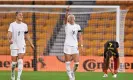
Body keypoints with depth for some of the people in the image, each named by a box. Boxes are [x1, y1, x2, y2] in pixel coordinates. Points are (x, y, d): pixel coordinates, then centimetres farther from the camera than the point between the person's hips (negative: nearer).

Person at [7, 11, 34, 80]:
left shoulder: (24, 25, 6)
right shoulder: (12, 25, -5)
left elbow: (27, 35, 16)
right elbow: (9, 34, -18)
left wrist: (31, 44, 13)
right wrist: (9, 40, -39)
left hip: (22, 46, 2)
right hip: (14, 46, -2)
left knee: (20, 61, -12)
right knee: (14, 62, 3)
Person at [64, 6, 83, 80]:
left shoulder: (77, 26, 10)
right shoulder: (67, 25, 2)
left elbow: (80, 36, 7)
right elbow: (66, 17, -16)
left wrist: (81, 45, -4)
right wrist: (67, 11, -35)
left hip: (75, 46, 2)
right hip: (67, 46, -2)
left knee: (76, 63, -3)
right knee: (68, 63, -2)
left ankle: (73, 72, 23)